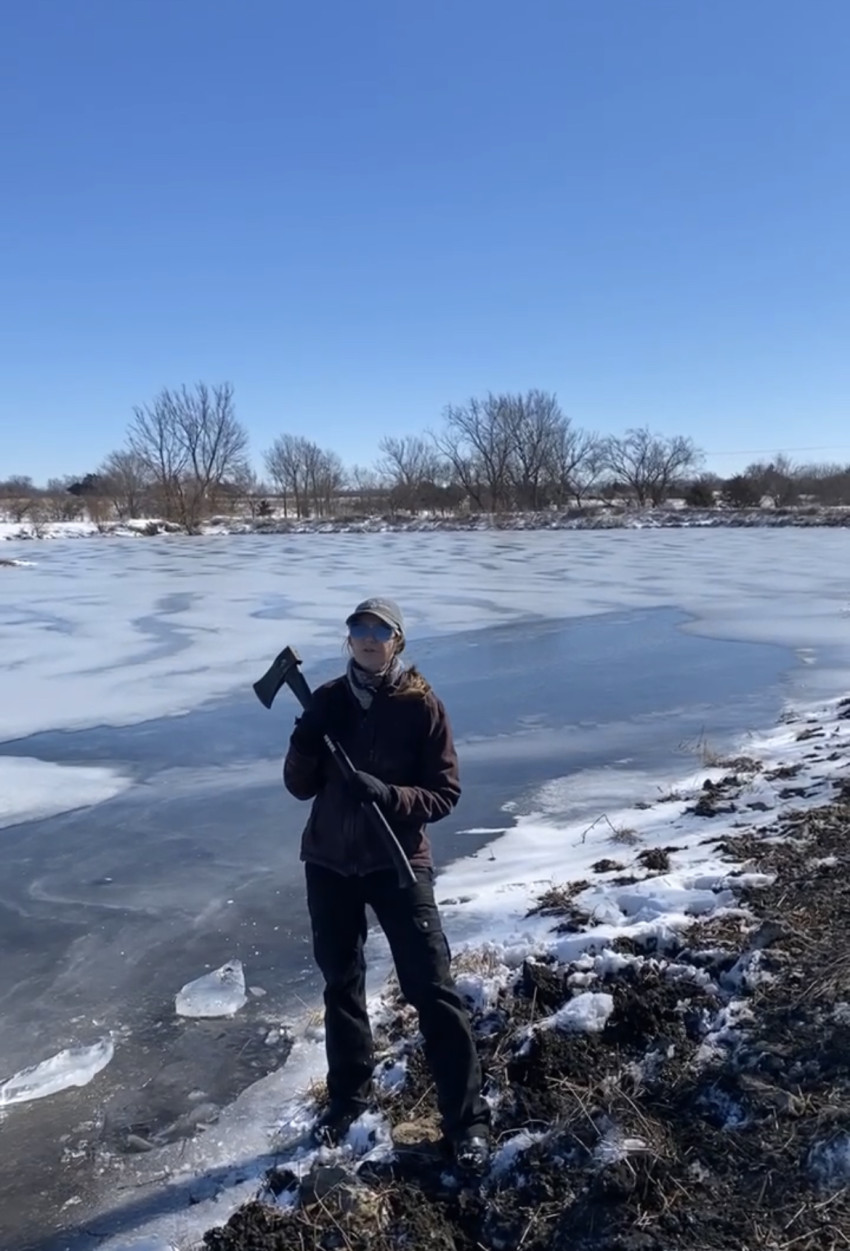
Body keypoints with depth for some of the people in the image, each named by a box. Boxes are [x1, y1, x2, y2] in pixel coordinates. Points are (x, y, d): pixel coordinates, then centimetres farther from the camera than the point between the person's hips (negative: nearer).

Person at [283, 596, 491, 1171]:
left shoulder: (421, 704, -10)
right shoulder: (328, 699, -1)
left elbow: (445, 792, -10)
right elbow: (299, 786, 0)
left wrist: (388, 795, -26)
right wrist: (307, 742, -19)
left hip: (399, 861, -4)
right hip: (329, 862, 4)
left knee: (432, 987, -2)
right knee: (341, 983, 18)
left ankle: (467, 1118, 13)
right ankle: (350, 1095, 38)